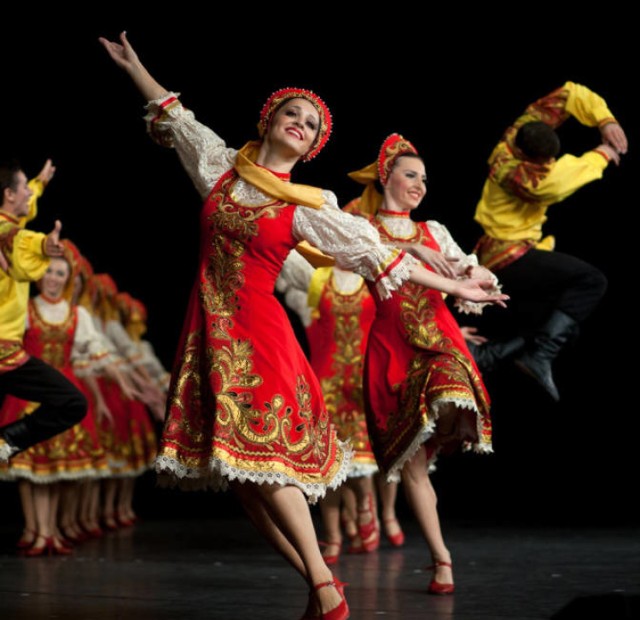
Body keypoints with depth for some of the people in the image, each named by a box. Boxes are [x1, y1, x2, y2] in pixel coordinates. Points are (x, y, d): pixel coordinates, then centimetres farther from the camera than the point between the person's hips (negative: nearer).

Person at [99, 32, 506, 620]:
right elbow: (174, 117, 26)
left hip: (258, 329, -3)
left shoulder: (310, 207, 2)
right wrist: (133, 65, 32)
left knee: (261, 457, -17)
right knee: (240, 468, -1)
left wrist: (454, 287, 4)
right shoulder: (223, 165, 11)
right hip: (209, 328, 4)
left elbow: (376, 254, 4)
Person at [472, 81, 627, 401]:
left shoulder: (527, 128, -5)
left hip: (505, 258, 10)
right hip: (509, 257, -10)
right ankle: (540, 354, -24)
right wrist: (600, 156, -27)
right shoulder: (510, 169, -28)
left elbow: (569, 94, 2)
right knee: (591, 280, -23)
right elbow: (553, 183, -41)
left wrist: (605, 120, -13)